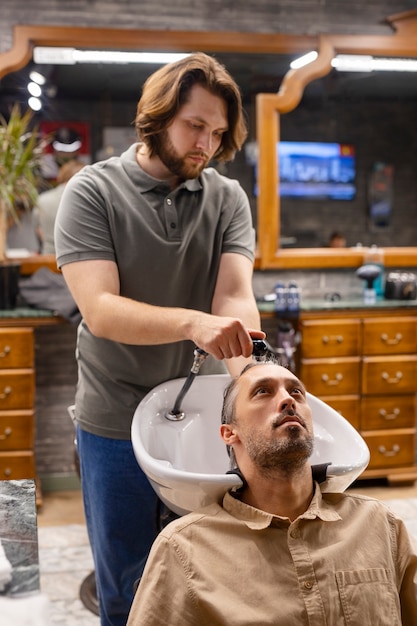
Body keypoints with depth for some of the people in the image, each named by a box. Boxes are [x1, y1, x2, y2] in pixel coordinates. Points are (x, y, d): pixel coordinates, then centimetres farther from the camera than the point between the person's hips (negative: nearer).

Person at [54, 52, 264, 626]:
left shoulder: (227, 199, 2)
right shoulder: (93, 192, -8)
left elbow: (235, 298, -11)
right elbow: (100, 310, -20)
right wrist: (192, 322, -36)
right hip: (115, 424, -2)